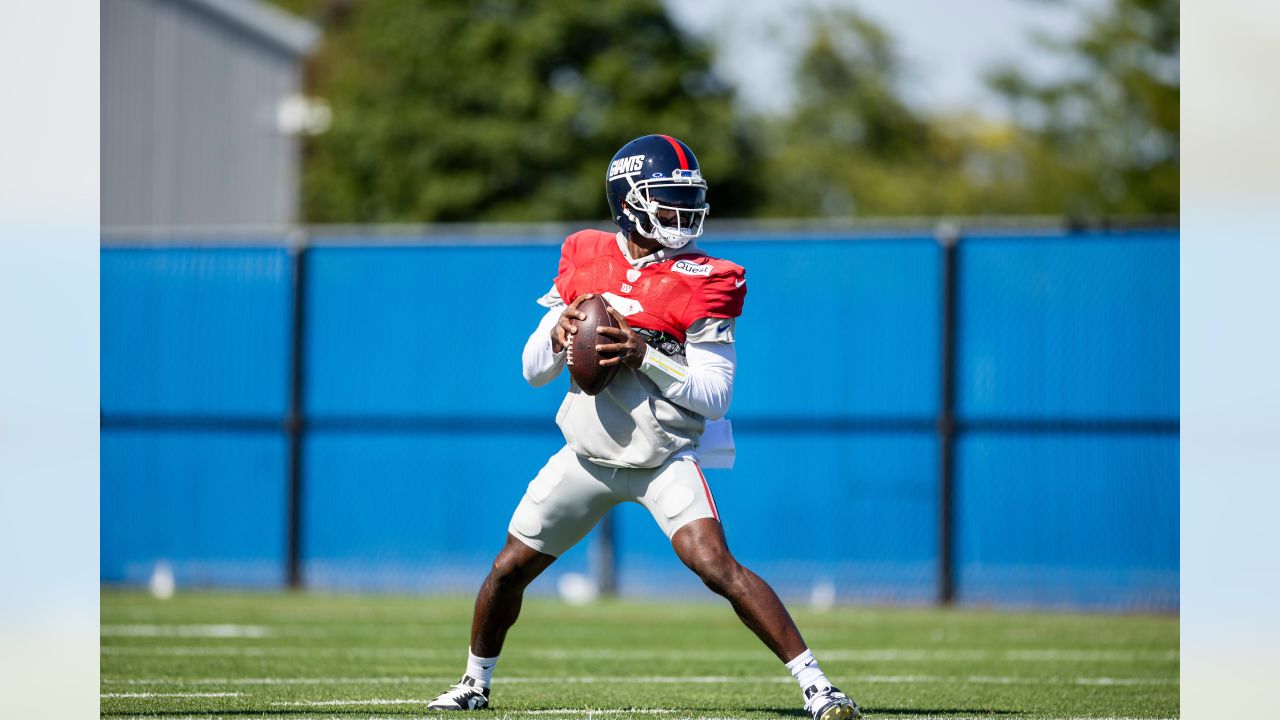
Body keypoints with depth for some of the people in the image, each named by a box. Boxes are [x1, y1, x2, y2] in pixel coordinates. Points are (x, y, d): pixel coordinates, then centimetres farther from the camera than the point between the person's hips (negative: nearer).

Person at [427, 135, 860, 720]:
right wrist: (558, 336, -16)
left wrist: (644, 356, -26)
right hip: (588, 453, 4)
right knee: (509, 571, 8)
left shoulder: (702, 282, -11)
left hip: (665, 458, -4)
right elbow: (533, 371, 6)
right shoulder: (586, 259, 1)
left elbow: (714, 396, -15)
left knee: (716, 565, -24)